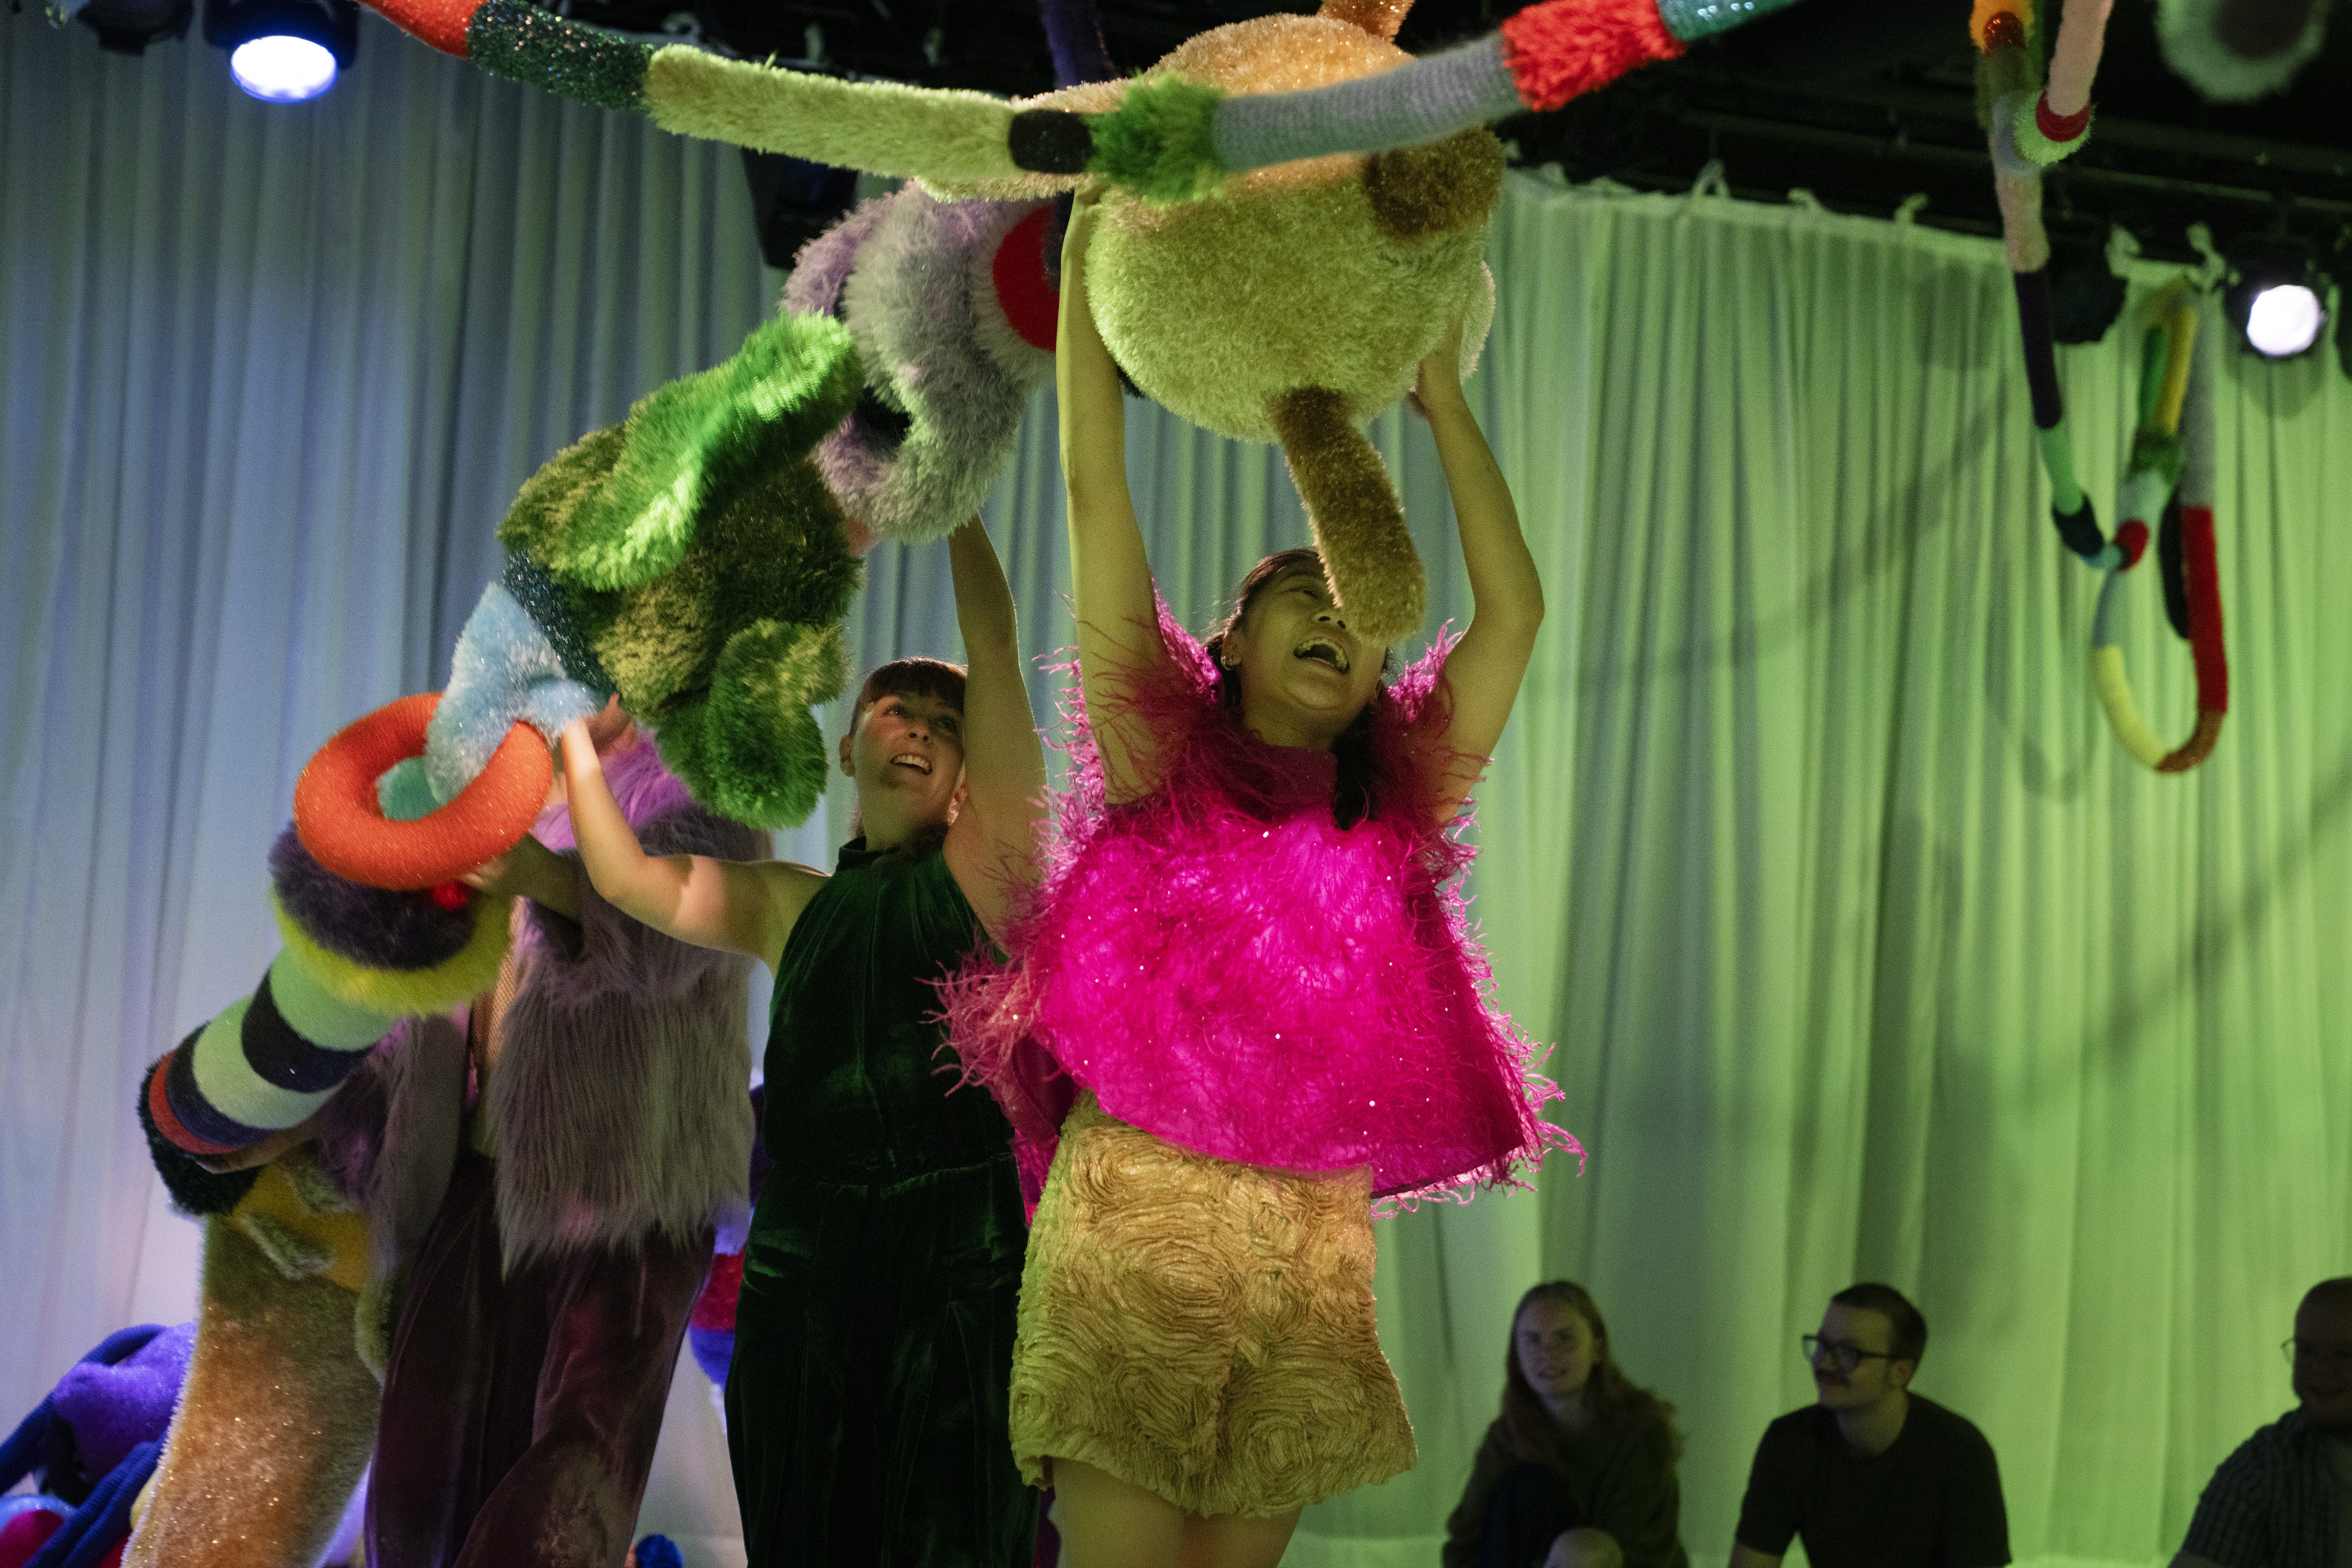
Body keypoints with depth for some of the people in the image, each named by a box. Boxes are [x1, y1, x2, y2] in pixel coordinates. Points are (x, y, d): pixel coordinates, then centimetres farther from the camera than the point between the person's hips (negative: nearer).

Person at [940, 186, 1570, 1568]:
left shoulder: (1397, 807, 14)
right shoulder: (1161, 759, 7)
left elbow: (1517, 609, 13)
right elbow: (1099, 496, 4)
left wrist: (1443, 400, 15)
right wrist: (1089, 260, 5)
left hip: (1316, 1260, 3)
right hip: (1136, 1218, -3)